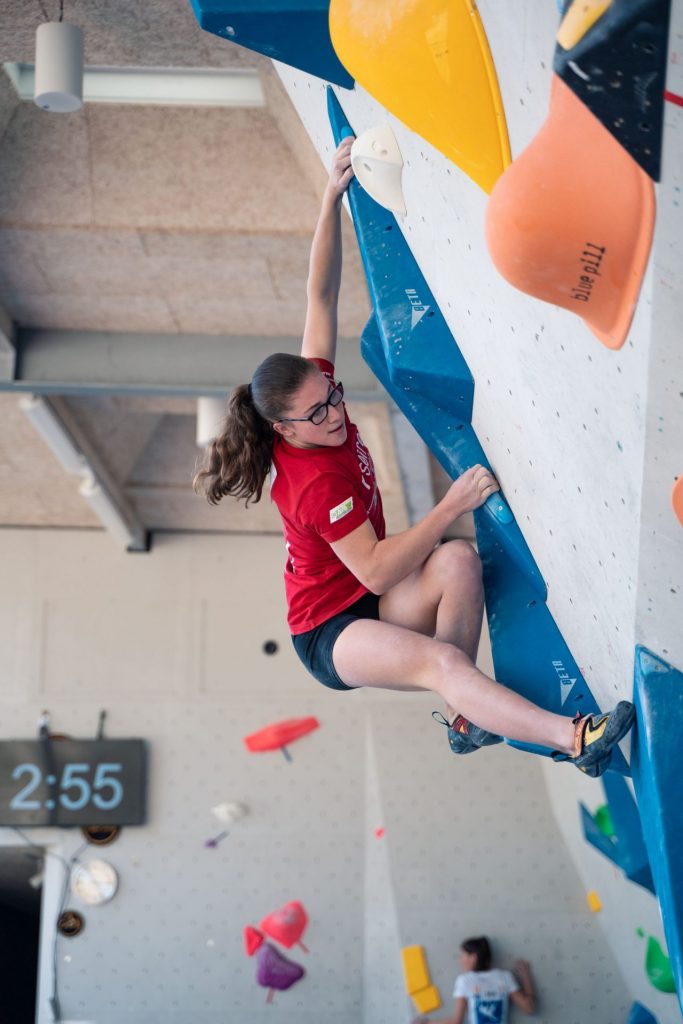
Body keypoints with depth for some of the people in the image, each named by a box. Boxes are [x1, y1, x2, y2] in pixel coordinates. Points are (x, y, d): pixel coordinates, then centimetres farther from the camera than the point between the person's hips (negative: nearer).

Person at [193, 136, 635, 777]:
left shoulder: (312, 387, -5)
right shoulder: (314, 482, -27)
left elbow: (321, 298, -5)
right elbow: (373, 571, -28)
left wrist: (333, 196, -14)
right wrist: (450, 508, -30)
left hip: (375, 599, 8)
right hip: (330, 630, -8)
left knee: (459, 560, -24)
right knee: (442, 660, -36)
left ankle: (462, 715, -17)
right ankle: (576, 741, -44)